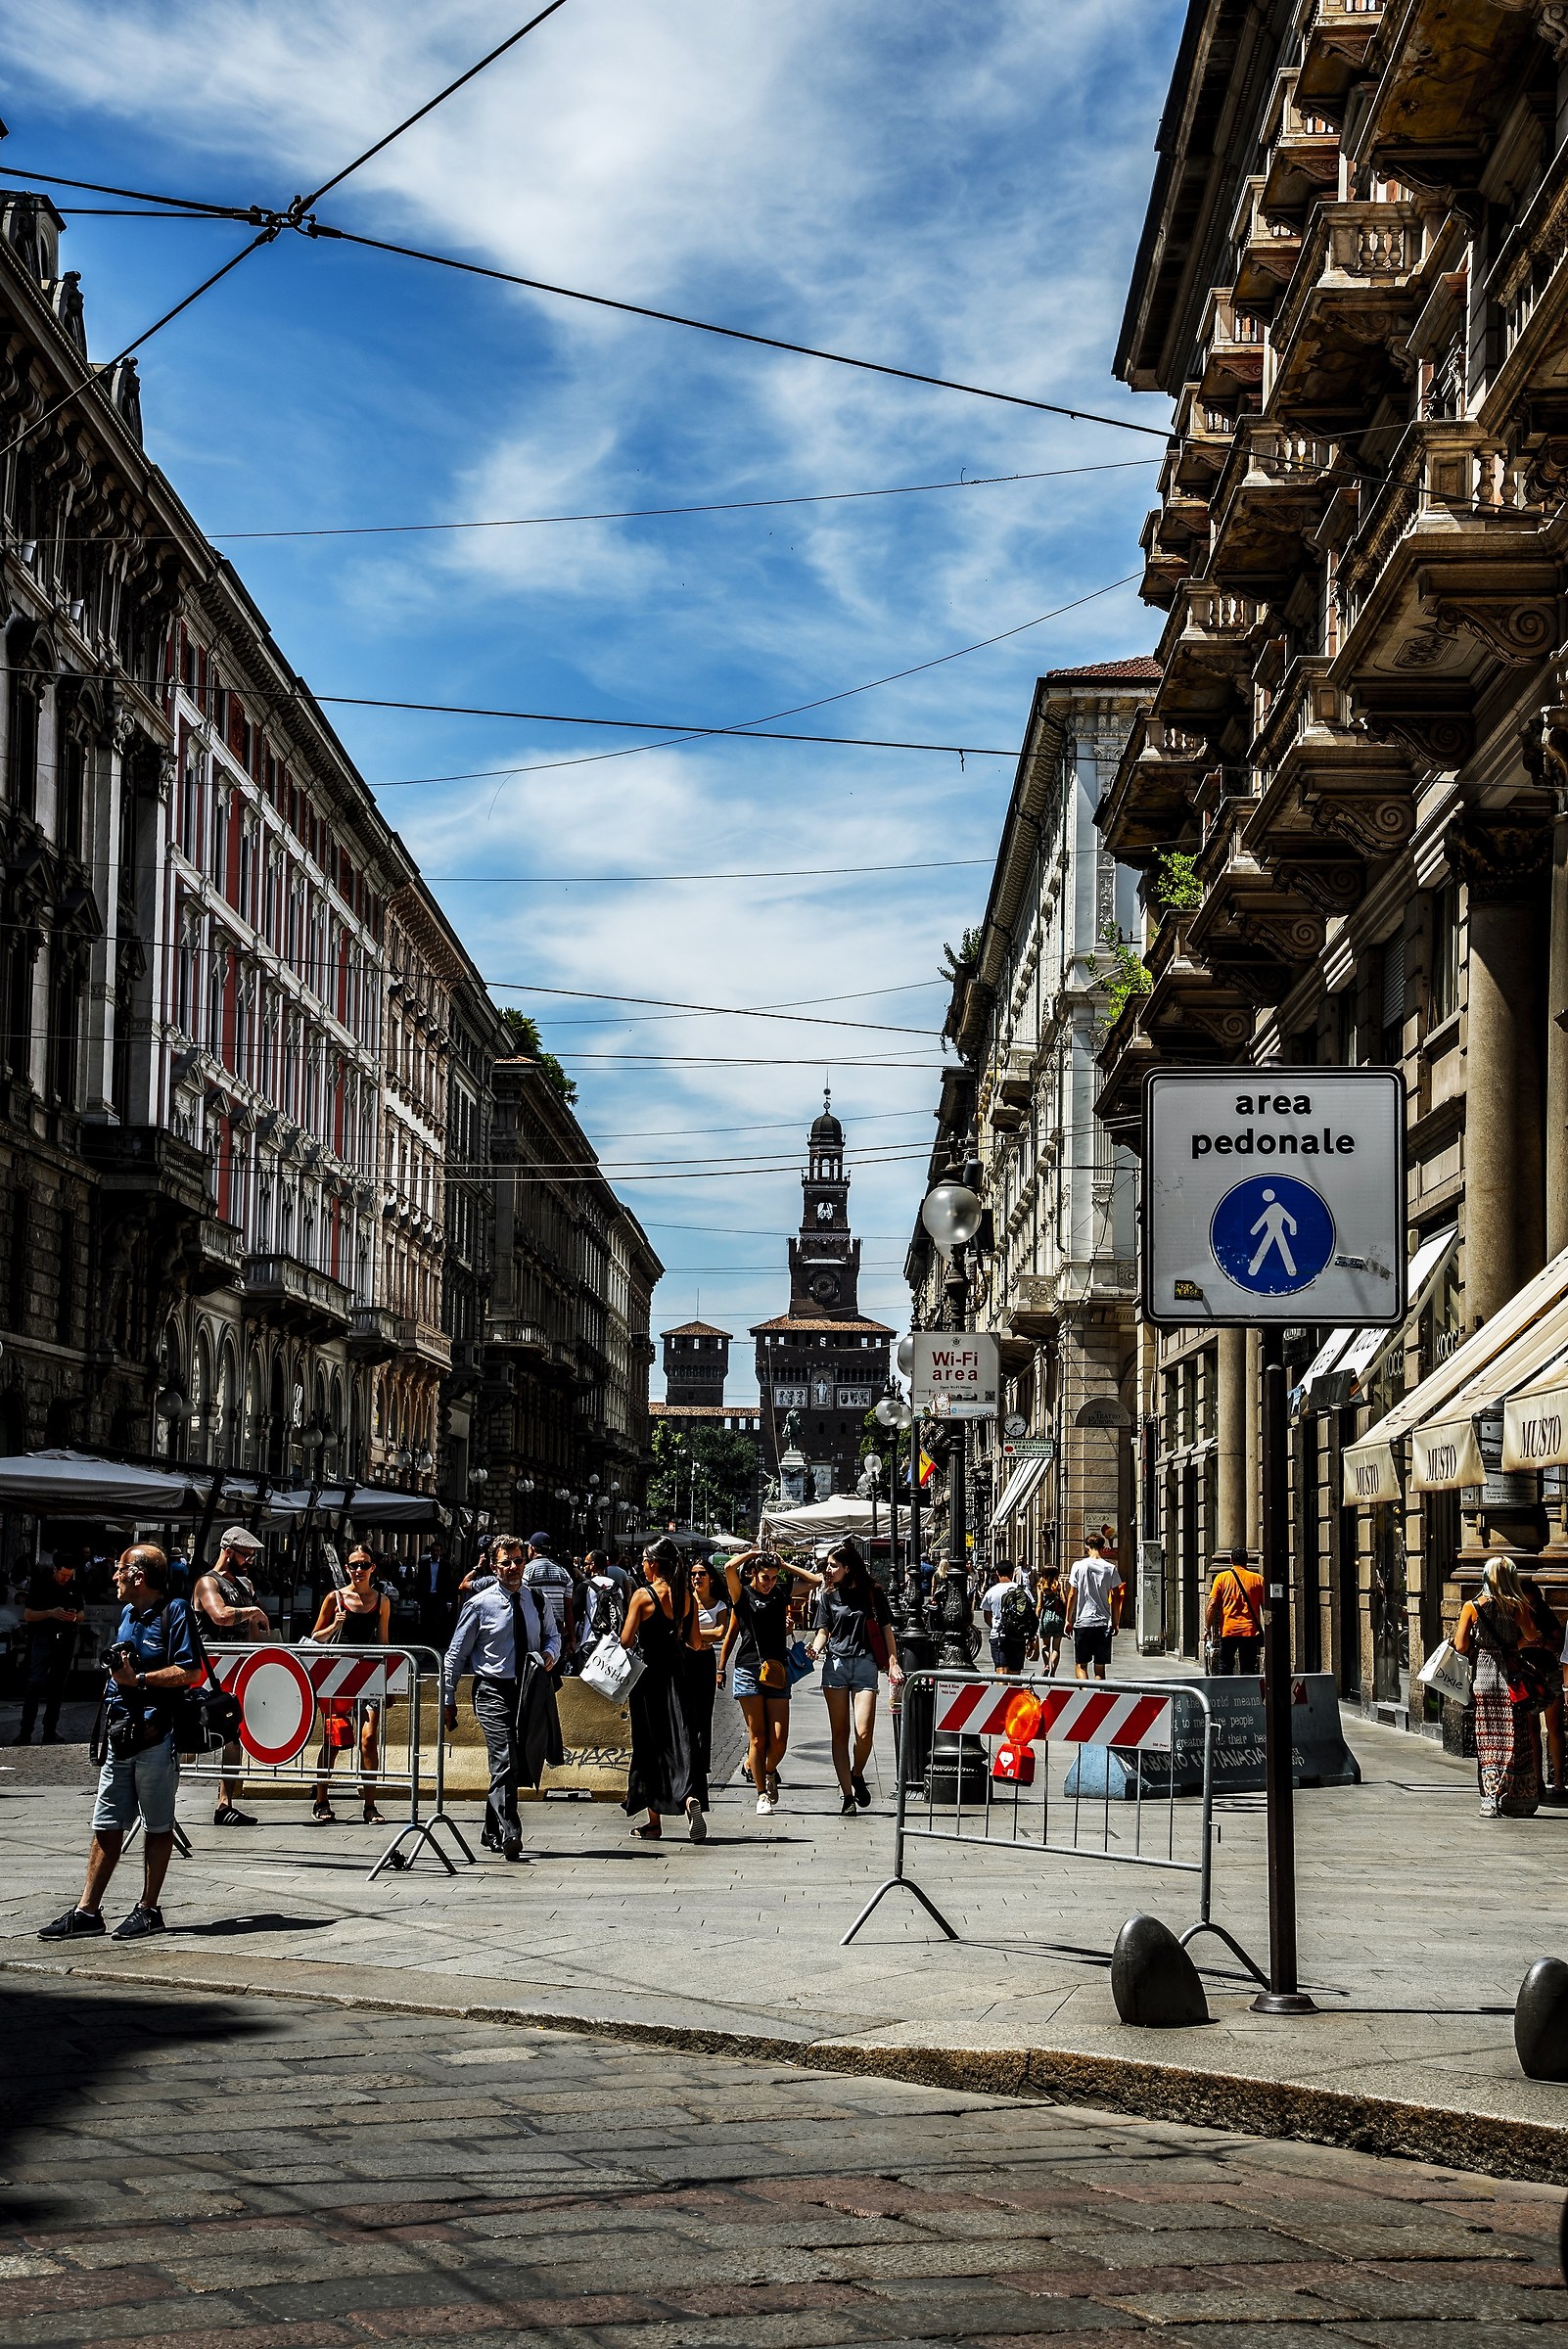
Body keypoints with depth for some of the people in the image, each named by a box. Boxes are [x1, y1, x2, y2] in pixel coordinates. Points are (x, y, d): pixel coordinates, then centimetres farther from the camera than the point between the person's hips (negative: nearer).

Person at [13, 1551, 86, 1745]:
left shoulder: (75, 1586, 7)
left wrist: (76, 1616, -8)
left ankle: (50, 1731, 13)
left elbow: (82, 1614, 16)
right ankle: (25, 1732, -14)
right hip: (43, 1639, -4)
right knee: (35, 1683, -14)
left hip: (66, 1640, 4)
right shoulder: (41, 1584, -4)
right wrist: (50, 1613, -20)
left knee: (57, 1685, 7)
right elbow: (27, 1614, -5)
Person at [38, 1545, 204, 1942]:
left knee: (157, 1826, 4)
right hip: (120, 1734, 8)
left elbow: (190, 1672, -15)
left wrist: (138, 1679, -16)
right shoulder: (128, 1612, 18)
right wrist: (118, 1671, 7)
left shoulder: (175, 1612, -8)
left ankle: (148, 1910, 10)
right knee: (106, 1825, 7)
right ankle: (87, 1911, 9)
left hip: (156, 1735, -8)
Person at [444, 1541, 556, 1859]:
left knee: (512, 1765, 10)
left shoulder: (535, 1601, 8)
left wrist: (550, 1653, -1)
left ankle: (492, 1834, 23)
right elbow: (457, 1653, -1)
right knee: (505, 1762, -18)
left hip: (526, 1690, 5)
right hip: (493, 1691, -5)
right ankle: (510, 1837, -23)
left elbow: (551, 1635, 24)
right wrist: (449, 1699, -1)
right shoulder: (480, 1604, -5)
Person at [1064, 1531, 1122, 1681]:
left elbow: (1072, 1595, -1)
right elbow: (1116, 1598, 3)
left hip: (1083, 1622, -2)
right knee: (1100, 1667, 8)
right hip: (1104, 1623, 2)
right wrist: (1115, 1623, 11)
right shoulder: (1111, 1569, 1)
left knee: (1081, 1665, 2)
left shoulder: (1078, 1566, -3)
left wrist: (1068, 1620, 8)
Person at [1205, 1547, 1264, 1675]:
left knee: (1225, 1667, 10)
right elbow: (1265, 1606, 5)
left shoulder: (1222, 1577, 3)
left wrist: (1207, 1627, 1)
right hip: (1250, 1631, 0)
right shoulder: (1258, 1579, 4)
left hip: (1228, 1630, 0)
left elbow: (1212, 1605, -4)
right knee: (1248, 1670, 2)